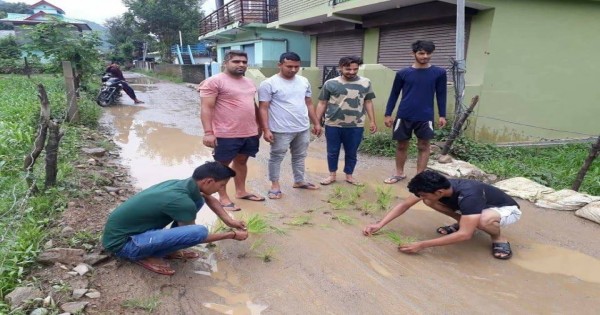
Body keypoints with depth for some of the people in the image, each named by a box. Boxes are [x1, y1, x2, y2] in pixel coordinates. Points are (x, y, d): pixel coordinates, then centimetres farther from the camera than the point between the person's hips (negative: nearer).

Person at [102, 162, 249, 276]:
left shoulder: (180, 184, -2)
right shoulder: (182, 201, -27)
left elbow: (209, 199, 19)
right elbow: (194, 234, -11)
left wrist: (228, 220, 7)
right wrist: (232, 235, -2)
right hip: (121, 242, -9)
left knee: (198, 200, 2)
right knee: (200, 231, -28)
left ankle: (168, 249, 8)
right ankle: (145, 256, -6)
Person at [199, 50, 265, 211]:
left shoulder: (249, 82, 14)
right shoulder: (214, 81, -10)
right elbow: (206, 108, -14)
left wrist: (259, 125, 22)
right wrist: (208, 133, -20)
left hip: (250, 133, 7)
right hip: (226, 134, -7)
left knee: (241, 161, 18)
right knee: (222, 165, 5)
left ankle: (241, 191, 33)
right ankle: (223, 198, 16)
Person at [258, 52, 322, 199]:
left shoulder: (304, 81, 7)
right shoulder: (269, 84, -11)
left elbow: (309, 104, 14)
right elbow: (263, 108, -12)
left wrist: (316, 123, 13)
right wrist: (266, 130, -17)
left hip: (303, 128, 6)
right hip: (281, 131, -5)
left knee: (300, 156, 18)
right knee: (277, 157, 7)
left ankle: (299, 181, 34)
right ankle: (275, 184, 22)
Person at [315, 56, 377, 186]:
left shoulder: (365, 83, 2)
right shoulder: (330, 84, -3)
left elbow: (368, 103, 9)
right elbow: (322, 104, 2)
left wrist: (372, 121, 6)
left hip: (355, 126, 1)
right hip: (333, 126, -1)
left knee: (351, 153, 12)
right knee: (332, 152, 11)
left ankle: (349, 176, 29)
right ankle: (332, 175, 27)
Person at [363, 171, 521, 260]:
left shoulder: (468, 196, -42)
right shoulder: (437, 187, -21)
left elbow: (464, 235, -46)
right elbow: (405, 204, -15)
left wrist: (422, 245, -46)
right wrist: (379, 225, -25)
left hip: (506, 209, -6)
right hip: (476, 207, 6)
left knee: (484, 220, -44)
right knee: (429, 201, -14)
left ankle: (499, 238, -10)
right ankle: (461, 223, 7)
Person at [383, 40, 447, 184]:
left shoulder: (439, 73, 1)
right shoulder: (403, 73, 1)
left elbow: (441, 95, 7)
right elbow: (394, 94, 6)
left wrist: (442, 115, 2)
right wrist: (388, 114, 3)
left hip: (425, 117, 0)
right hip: (404, 116, 1)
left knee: (423, 146, 5)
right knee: (402, 145, 10)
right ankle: (399, 173, 27)